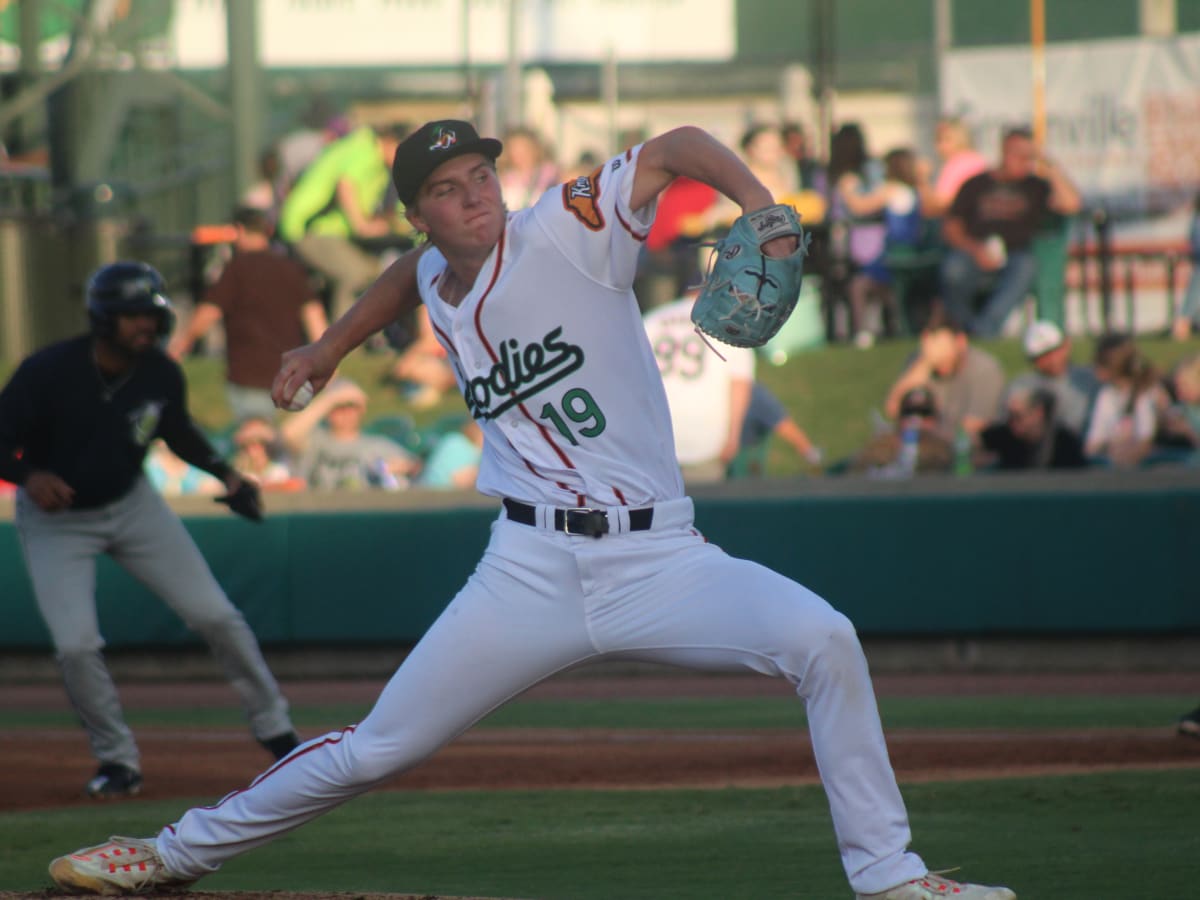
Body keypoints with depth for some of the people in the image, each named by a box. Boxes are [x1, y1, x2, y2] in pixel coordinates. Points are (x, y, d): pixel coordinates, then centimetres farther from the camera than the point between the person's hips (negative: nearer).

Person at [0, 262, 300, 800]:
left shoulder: (162, 376, -13)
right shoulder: (47, 373, -26)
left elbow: (177, 430, 8)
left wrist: (221, 470, -6)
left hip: (131, 505, 3)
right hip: (55, 520, -3)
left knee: (215, 615, -2)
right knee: (76, 646, -16)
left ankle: (275, 731, 15)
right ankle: (118, 762, 4)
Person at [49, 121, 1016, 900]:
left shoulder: (565, 232, -7)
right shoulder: (438, 283, 9)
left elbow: (677, 146, -11)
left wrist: (760, 204, -28)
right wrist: (329, 348, 39)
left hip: (660, 560, -3)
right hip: (533, 574, 3)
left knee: (824, 640, -27)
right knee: (371, 752, 3)